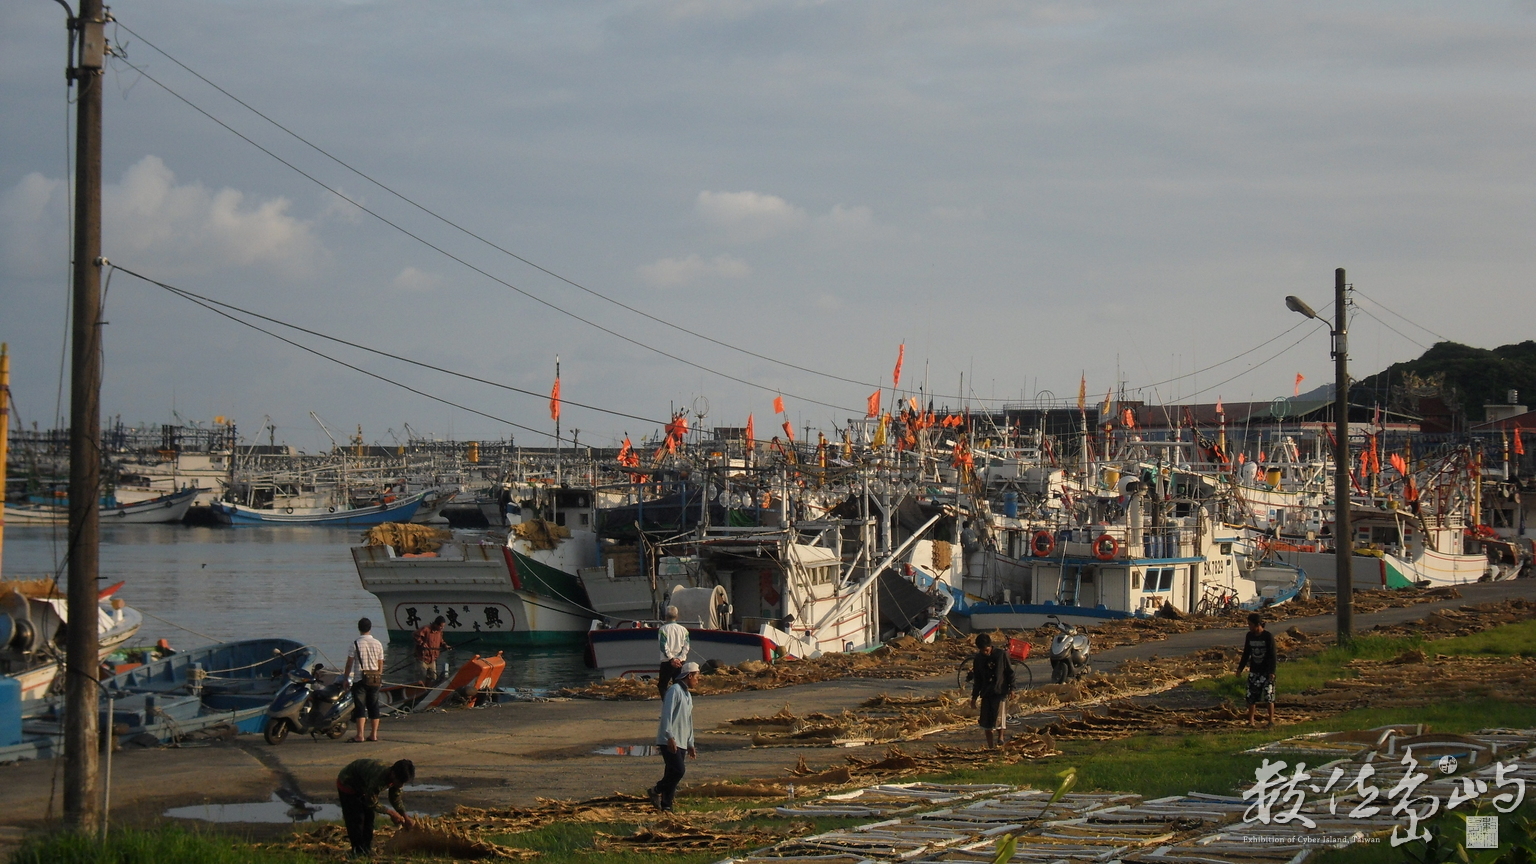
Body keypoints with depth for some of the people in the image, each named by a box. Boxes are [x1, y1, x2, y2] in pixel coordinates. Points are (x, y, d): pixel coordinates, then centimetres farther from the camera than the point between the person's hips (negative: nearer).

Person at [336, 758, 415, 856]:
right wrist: (391, 812, -24)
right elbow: (372, 803, -30)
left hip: (361, 787, 8)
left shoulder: (396, 778, -17)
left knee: (369, 817, 5)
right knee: (356, 818, -11)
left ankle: (367, 849, 13)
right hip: (346, 784, -8)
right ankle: (359, 851, -3)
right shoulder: (378, 778, -43)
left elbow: (395, 798, 1)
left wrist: (404, 816, -7)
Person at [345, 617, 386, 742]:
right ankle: (374, 734, 10)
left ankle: (360, 735, -11)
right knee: (373, 706, 9)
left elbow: (349, 663, -5)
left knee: (360, 707, -5)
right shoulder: (378, 644, 5)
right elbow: (380, 664, 9)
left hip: (360, 679, -4)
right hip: (375, 680, 4)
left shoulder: (356, 643, -8)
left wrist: (346, 677, 5)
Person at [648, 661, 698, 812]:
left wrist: (690, 744, 25)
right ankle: (657, 790, -1)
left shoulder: (688, 695, 21)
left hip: (681, 743, 9)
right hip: (669, 742, -9)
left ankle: (666, 806, 9)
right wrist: (670, 737, -26)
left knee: (673, 774, 6)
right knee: (678, 770, -18)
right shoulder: (674, 690, -9)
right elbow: (667, 714, -19)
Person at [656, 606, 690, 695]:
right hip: (681, 662, 4)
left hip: (667, 662, -4)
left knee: (662, 685, 5)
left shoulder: (663, 629, -5)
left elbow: (663, 646, -13)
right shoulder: (683, 629, 6)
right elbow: (686, 647, -2)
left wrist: (672, 659, -12)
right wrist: (679, 659, -8)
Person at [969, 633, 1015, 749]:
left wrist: (1011, 688, -3)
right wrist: (974, 697, 14)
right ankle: (990, 747, 10)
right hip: (986, 694, 4)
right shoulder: (978, 659, 7)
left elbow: (1010, 672, 2)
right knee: (986, 722, 2)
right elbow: (977, 680, 14)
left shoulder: (1001, 655, -4)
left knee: (998, 718, -13)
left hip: (1000, 692, -4)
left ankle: (1000, 738, 15)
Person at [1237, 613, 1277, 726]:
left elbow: (1272, 655, -11)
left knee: (1269, 697, -3)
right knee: (1251, 697, 4)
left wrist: (1272, 672, -17)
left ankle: (1271, 720, 6)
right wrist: (1240, 668, 13)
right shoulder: (1250, 636, 5)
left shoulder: (1268, 636, -11)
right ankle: (1251, 720, 13)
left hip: (1266, 671, -5)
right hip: (1254, 671, 5)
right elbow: (1246, 654, 15)